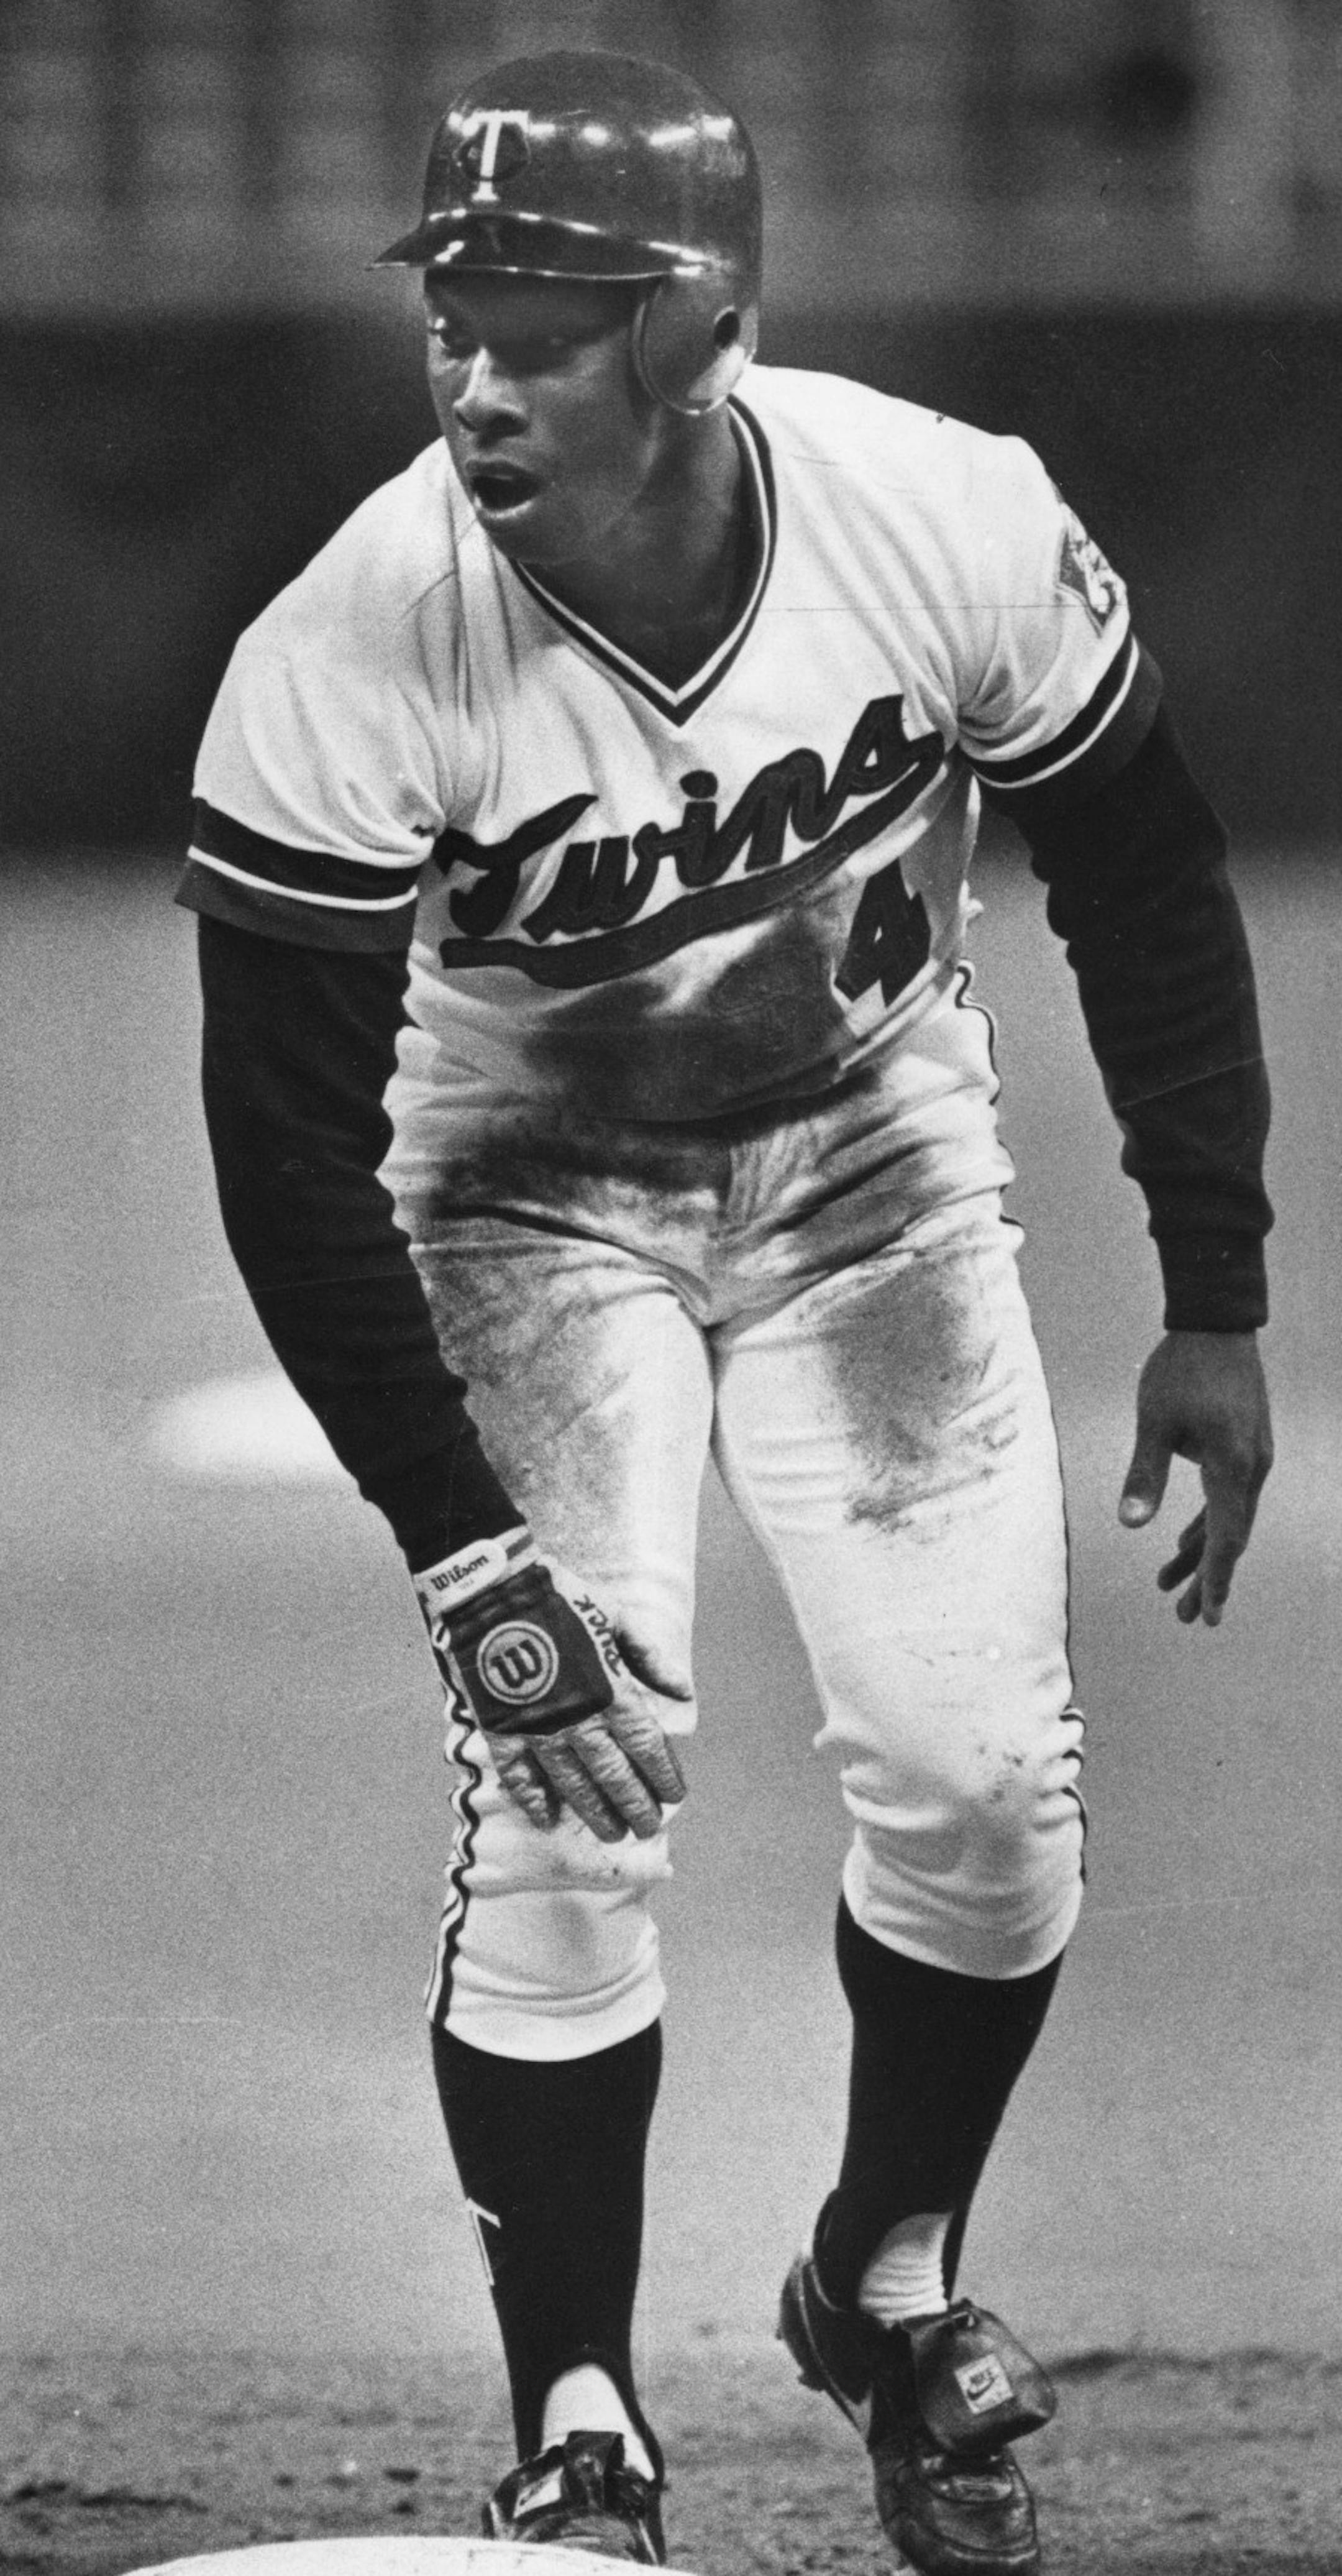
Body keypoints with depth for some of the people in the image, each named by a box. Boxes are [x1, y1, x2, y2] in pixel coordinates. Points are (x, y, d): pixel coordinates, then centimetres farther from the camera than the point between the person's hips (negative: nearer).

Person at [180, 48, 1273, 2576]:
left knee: (982, 1777, -4)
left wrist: (1214, 1305, -5)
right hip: (529, 1204, -2)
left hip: (874, 1159, 2)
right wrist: (467, 1560, -26)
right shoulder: (344, 664, -31)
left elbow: (1142, 893, -7)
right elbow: (293, 1157, -23)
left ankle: (893, 2277, 23)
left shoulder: (951, 527, -26)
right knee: (566, 1797, -15)